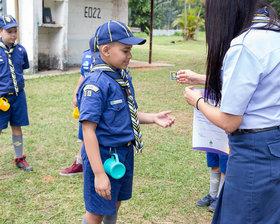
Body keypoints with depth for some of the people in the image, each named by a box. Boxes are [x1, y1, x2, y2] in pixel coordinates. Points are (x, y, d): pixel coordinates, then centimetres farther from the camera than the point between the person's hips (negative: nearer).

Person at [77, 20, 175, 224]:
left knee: (115, 203, 23)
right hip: (103, 154, -7)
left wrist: (154, 118, -2)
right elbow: (88, 130, -24)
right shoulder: (96, 84, -22)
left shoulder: (124, 78, 4)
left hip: (125, 152, 8)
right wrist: (99, 174, -27)